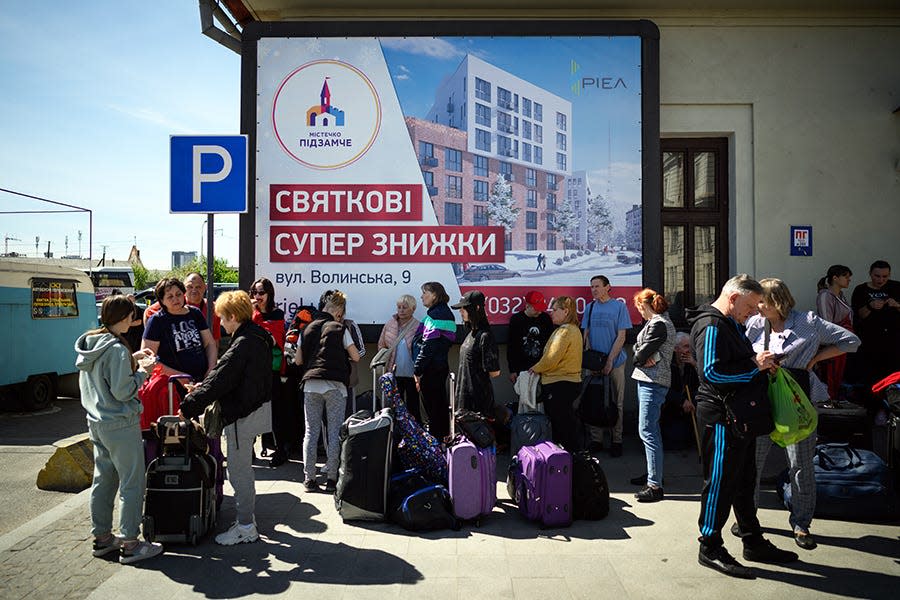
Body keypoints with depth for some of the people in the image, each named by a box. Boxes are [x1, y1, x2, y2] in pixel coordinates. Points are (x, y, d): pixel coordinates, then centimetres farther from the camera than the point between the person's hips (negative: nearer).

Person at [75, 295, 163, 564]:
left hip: (96, 422, 9)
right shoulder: (117, 348, -20)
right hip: (121, 425, -9)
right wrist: (142, 372, -7)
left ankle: (102, 537, 27)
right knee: (132, 483, -1)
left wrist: (131, 359, 10)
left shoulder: (88, 343, 7)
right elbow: (122, 391, -21)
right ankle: (129, 544, 4)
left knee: (103, 480, 17)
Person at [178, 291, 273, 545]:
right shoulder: (258, 337, 8)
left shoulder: (243, 344, -22)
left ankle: (246, 527, 12)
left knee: (238, 471, 1)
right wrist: (203, 386, 6)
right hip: (257, 407, 10)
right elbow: (226, 374, 14)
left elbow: (220, 380, -23)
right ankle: (248, 517, 32)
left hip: (243, 414, -10)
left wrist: (188, 408, -18)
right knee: (243, 469, 21)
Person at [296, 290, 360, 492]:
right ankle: (331, 478, 4)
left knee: (311, 432, 9)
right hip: (335, 385, -3)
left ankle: (309, 478, 10)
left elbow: (298, 359, 14)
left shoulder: (309, 328, 12)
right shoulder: (340, 329, 1)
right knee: (334, 433, 3)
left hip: (311, 384, 4)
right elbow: (356, 357, 1)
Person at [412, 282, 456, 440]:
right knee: (441, 404, 17)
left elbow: (428, 346, -21)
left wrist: (417, 371, -17)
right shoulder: (446, 312, 15)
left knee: (432, 406, -4)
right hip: (441, 366, 10)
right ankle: (443, 437, 27)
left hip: (431, 370, -10)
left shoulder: (435, 315, -16)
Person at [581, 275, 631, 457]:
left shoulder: (619, 307, -3)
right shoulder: (590, 308, 8)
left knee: (616, 402, 4)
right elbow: (586, 334, 11)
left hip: (615, 362, -3)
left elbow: (621, 337, -6)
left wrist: (610, 360, -13)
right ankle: (596, 439, 15)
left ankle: (617, 440, 13)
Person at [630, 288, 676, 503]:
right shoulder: (658, 321, 18)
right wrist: (645, 357, -6)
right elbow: (638, 346, 13)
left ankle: (655, 486, -12)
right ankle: (653, 475, 30)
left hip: (653, 382, -11)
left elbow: (642, 352, -18)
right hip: (649, 380, 11)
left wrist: (639, 358, 3)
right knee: (652, 429, 18)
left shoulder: (658, 324, -15)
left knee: (647, 431, -12)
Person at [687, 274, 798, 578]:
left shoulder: (732, 324, 17)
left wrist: (760, 361, 8)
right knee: (720, 483, -2)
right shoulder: (711, 325, -17)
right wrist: (754, 366, -20)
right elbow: (711, 372, -27)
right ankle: (710, 549, 10)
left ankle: (753, 543, 32)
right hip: (721, 418, -11)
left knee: (744, 481, 19)